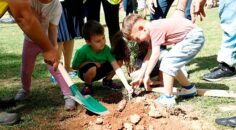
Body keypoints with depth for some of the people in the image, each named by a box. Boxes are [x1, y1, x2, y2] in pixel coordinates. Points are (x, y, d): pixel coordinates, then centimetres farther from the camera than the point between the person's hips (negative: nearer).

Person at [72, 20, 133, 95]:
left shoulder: (106, 49, -23)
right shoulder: (82, 51, -30)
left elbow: (117, 68, -27)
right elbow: (74, 67, -15)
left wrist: (127, 85, -34)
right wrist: (90, 62, -26)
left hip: (100, 71, 3)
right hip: (86, 73, -3)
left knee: (119, 62, -16)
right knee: (92, 68, -39)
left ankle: (107, 81, 10)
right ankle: (87, 86, -4)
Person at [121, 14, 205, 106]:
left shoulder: (155, 29, -19)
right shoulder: (153, 32, 10)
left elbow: (155, 54, -21)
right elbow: (149, 56, 13)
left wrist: (147, 75, -14)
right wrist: (140, 77, 14)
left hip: (194, 37, -10)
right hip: (192, 37, 10)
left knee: (167, 63, -12)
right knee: (172, 65, 17)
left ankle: (168, 98, -7)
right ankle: (188, 88, 32)